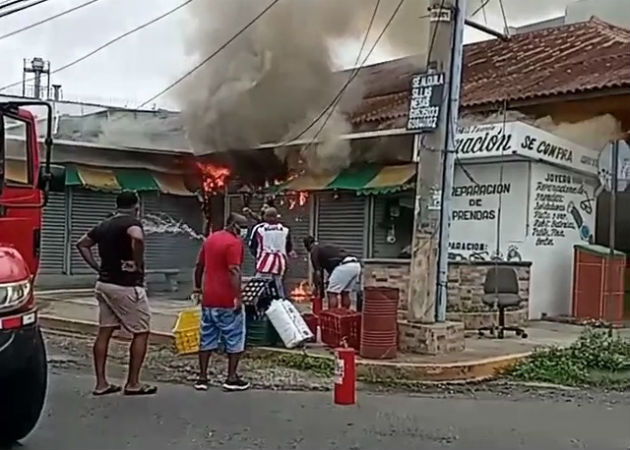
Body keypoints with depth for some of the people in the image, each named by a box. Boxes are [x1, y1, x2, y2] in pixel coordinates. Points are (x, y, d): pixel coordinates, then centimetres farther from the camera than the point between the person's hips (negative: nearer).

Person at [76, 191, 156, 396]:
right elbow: (137, 238, -36)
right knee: (141, 332, 3)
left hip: (104, 284, 8)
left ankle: (101, 383, 13)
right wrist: (138, 264, -22)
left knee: (104, 332, 10)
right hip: (127, 286, -8)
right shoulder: (132, 223, -12)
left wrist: (98, 267, 14)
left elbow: (82, 244, 21)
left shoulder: (103, 225, 12)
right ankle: (133, 383, 5)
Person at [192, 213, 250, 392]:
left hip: (208, 299, 7)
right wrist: (238, 297, -22)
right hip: (227, 301, -7)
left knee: (207, 338, 11)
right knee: (234, 339, 4)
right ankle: (232, 379, 5)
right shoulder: (234, 242, -13)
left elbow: (199, 266, 19)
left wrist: (198, 287, 28)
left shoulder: (210, 239, 13)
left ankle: (202, 378, 12)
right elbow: (234, 271, -21)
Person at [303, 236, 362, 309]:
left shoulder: (314, 251, 13)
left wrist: (318, 289, 19)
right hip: (356, 264, 8)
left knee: (332, 293, 3)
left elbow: (318, 272, 8)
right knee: (345, 293, 19)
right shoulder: (327, 248, 35)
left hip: (343, 266, -8)